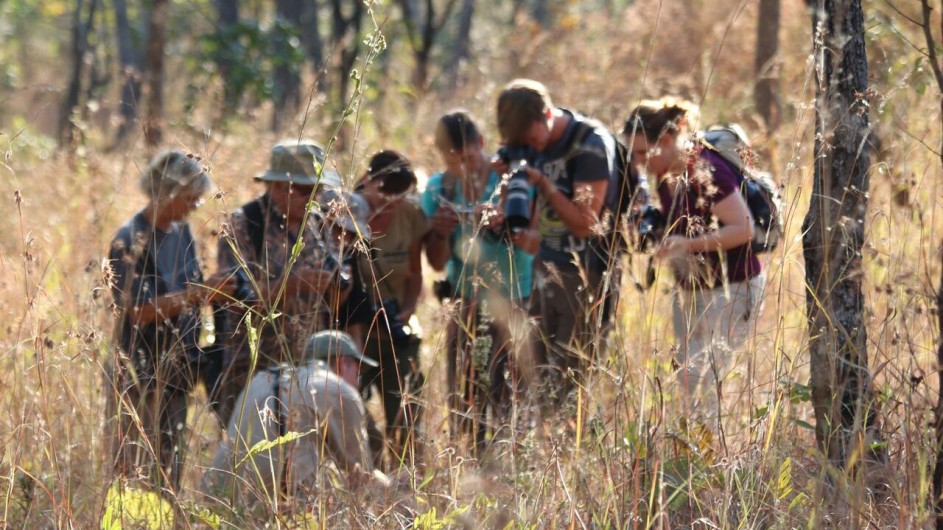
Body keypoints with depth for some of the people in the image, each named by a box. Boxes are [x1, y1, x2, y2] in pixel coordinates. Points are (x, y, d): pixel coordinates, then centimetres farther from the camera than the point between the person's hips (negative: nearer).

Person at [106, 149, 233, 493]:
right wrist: (197, 293, -25)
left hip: (177, 373, 7)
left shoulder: (181, 232, 10)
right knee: (139, 473, -7)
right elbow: (140, 310, -20)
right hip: (140, 377, -7)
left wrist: (213, 291, 1)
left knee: (170, 474, 10)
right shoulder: (131, 241, -13)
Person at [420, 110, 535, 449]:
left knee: (508, 401, -12)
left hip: (514, 303, -4)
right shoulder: (439, 189, 4)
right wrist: (440, 233, -17)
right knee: (462, 402, 2)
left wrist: (503, 221, -35)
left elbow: (534, 244, -17)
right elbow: (437, 263, 4)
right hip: (466, 304, 4)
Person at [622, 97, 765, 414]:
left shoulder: (706, 171, -21)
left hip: (731, 289, -9)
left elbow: (743, 228, -24)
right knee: (686, 378, 8)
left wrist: (689, 244, -29)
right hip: (689, 290, 9)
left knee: (701, 379, -15)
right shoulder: (666, 176, 6)